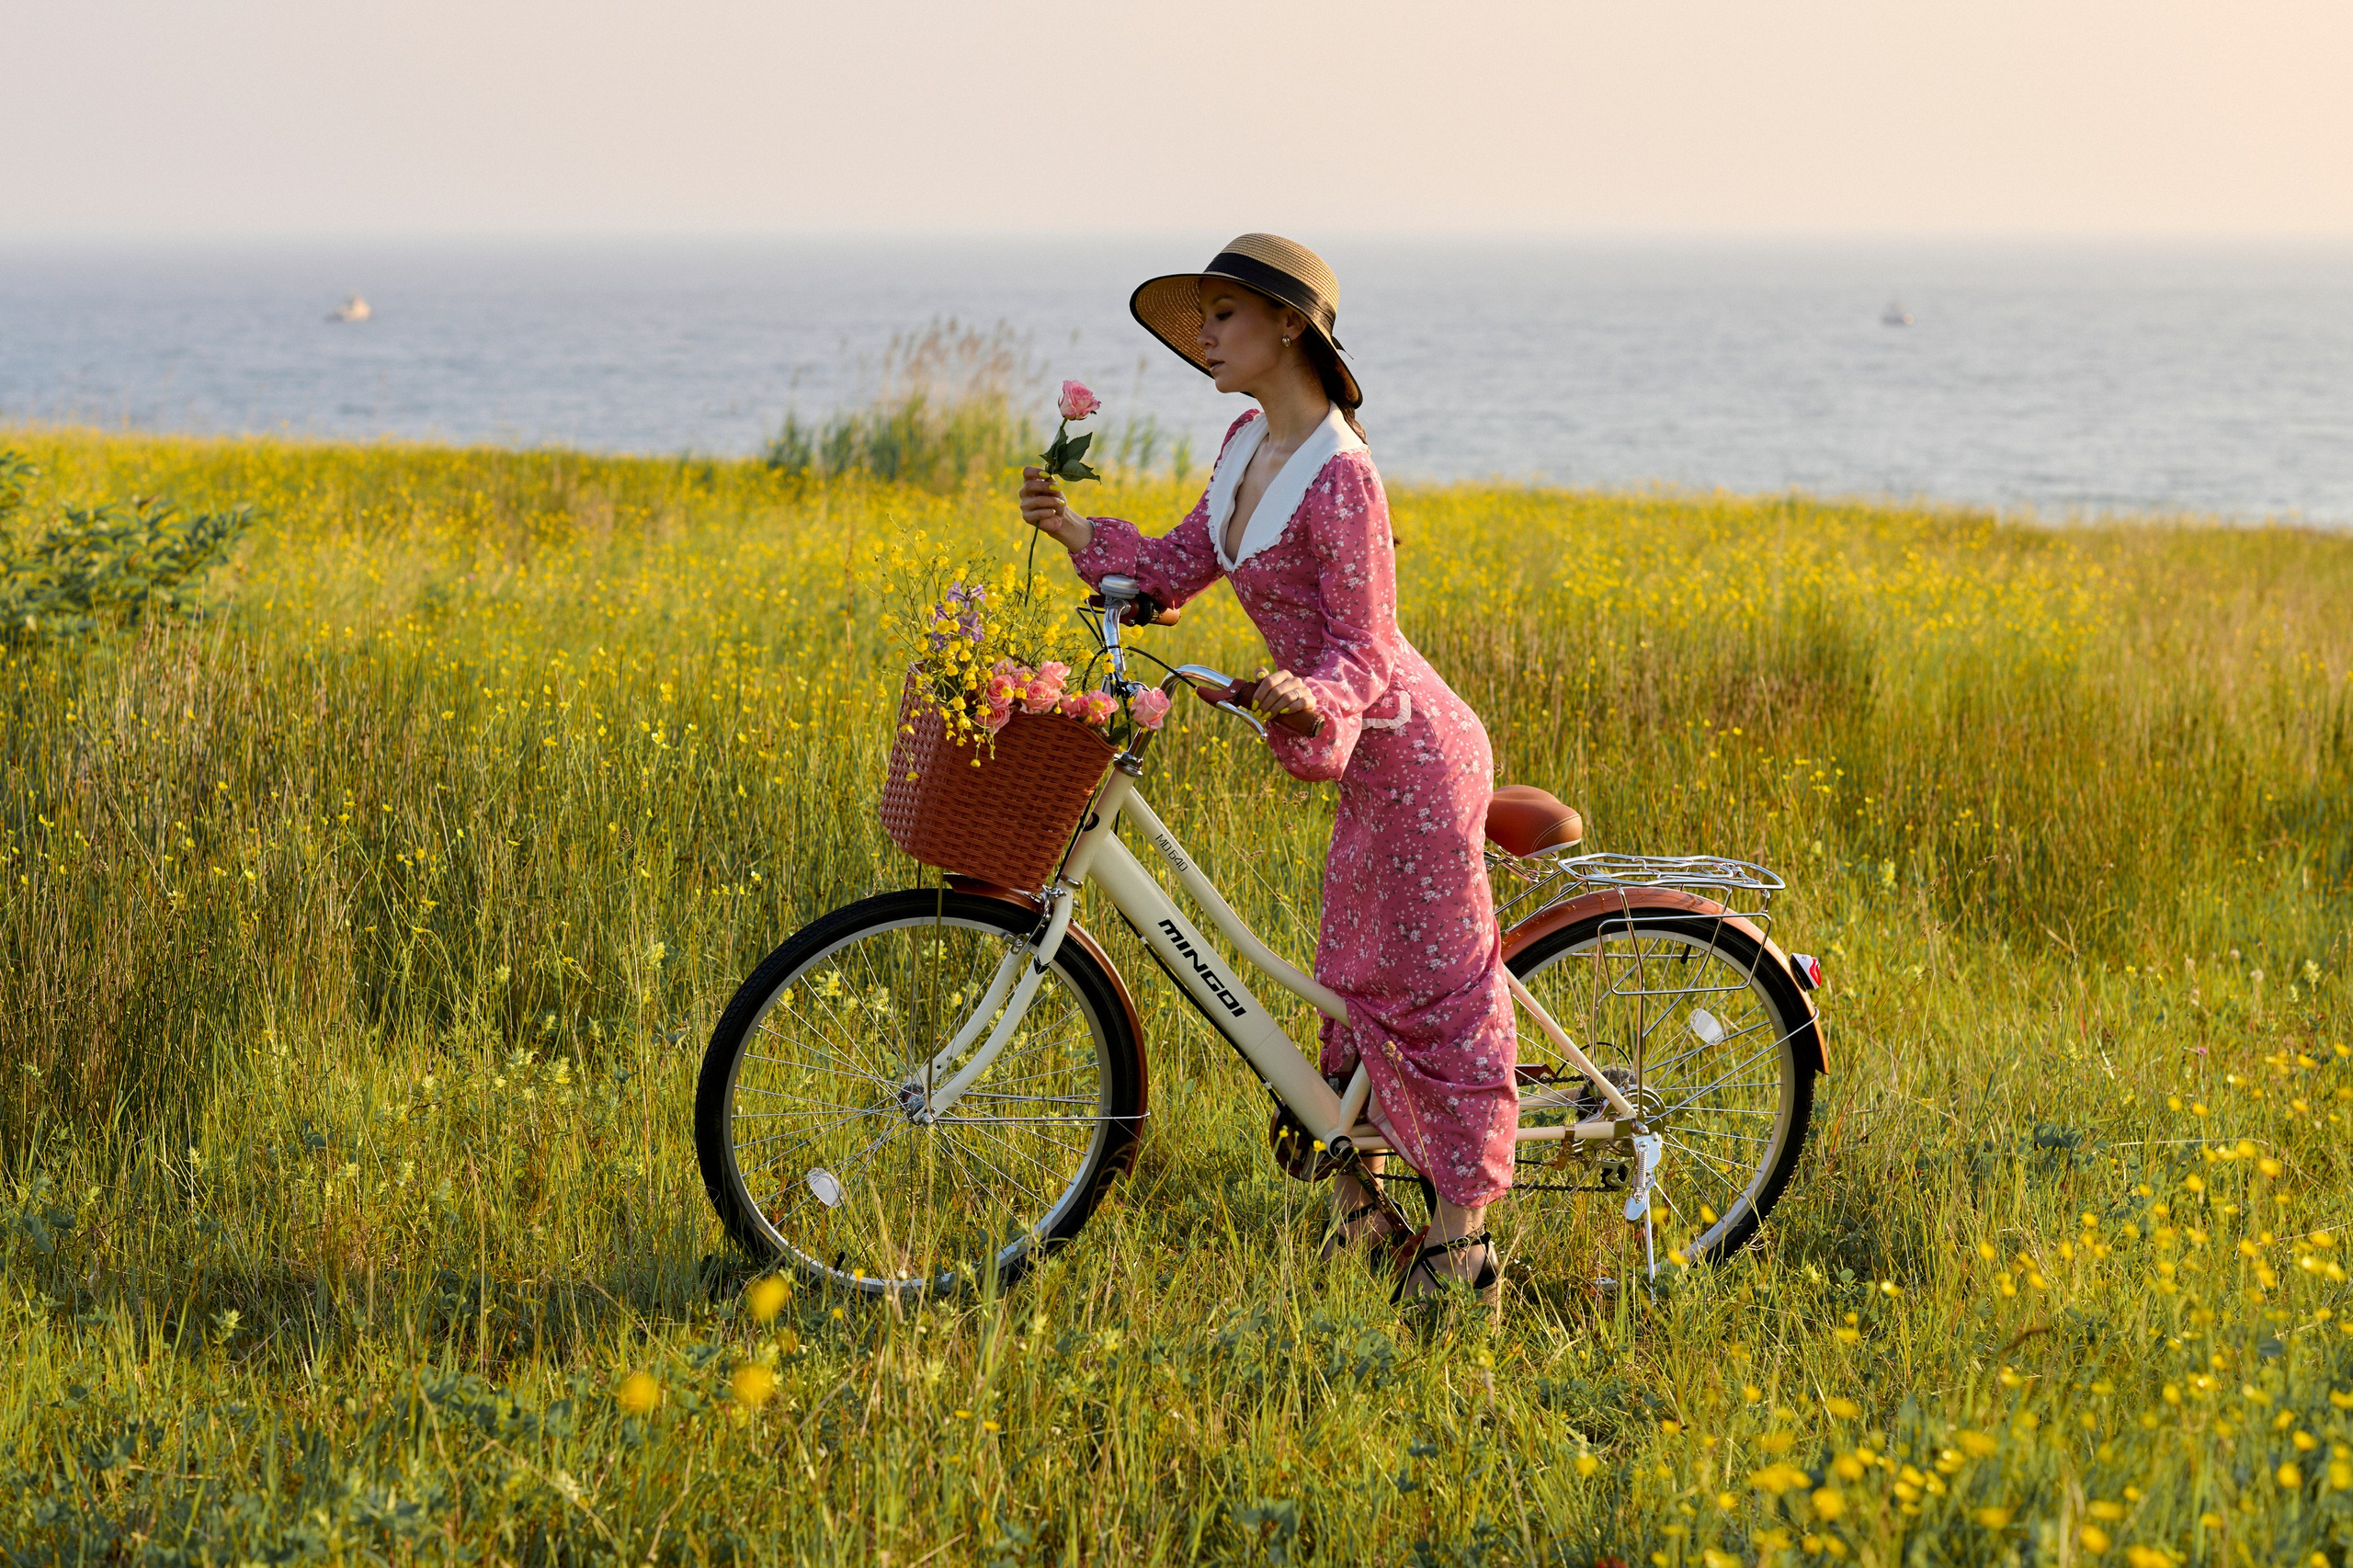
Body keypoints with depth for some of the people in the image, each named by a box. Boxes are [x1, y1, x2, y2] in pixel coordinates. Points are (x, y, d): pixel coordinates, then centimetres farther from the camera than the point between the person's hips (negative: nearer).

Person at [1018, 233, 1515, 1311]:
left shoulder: (1339, 475, -22)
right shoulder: (1250, 443, 6)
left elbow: (1365, 654, -21)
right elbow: (1176, 569, 11)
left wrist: (1311, 698, -41)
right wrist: (1072, 530, -2)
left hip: (1412, 755, -10)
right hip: (1370, 766, 10)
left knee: (1435, 990, -2)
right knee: (1354, 980, 15)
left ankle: (1461, 1243, 6)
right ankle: (1359, 1214, 24)